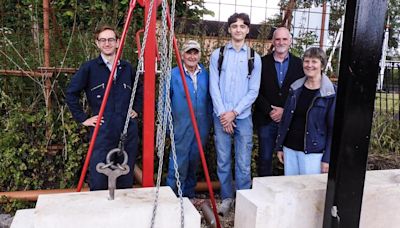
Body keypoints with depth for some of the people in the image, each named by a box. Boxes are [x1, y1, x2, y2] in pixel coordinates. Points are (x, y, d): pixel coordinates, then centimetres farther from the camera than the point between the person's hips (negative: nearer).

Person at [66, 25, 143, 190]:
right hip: (102, 132, -3)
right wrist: (83, 119, -2)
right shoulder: (89, 68, 0)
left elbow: (140, 90, 25)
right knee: (98, 182, -2)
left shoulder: (127, 68, 11)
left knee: (126, 181, 11)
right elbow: (71, 94, 2)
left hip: (128, 132, 3)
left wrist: (136, 109, 14)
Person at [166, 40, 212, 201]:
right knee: (179, 162, -4)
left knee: (194, 161, 13)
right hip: (181, 127, -4)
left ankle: (189, 194, 28)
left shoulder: (205, 74, 8)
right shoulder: (173, 74, -4)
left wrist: (209, 123, 10)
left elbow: (209, 100, 13)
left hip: (201, 127, 4)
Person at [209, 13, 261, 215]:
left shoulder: (254, 58, 5)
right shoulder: (217, 54, 5)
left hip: (243, 116, 0)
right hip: (221, 116, 1)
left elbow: (253, 91, 1)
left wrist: (234, 112, -8)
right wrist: (222, 113, -8)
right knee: (223, 160, 5)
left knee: (243, 162, 0)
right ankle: (227, 197, 20)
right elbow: (214, 87, 1)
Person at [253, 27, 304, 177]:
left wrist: (285, 111, -10)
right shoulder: (262, 62, 2)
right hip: (266, 120, 0)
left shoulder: (298, 63, 4)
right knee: (265, 158, 8)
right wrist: (269, 111, -12)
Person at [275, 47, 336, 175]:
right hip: (289, 148, 4)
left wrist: (327, 158, -10)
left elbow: (333, 127, -8)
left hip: (313, 152, -4)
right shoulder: (295, 88, 4)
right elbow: (285, 119, 8)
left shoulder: (331, 93, -8)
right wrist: (279, 146, 8)